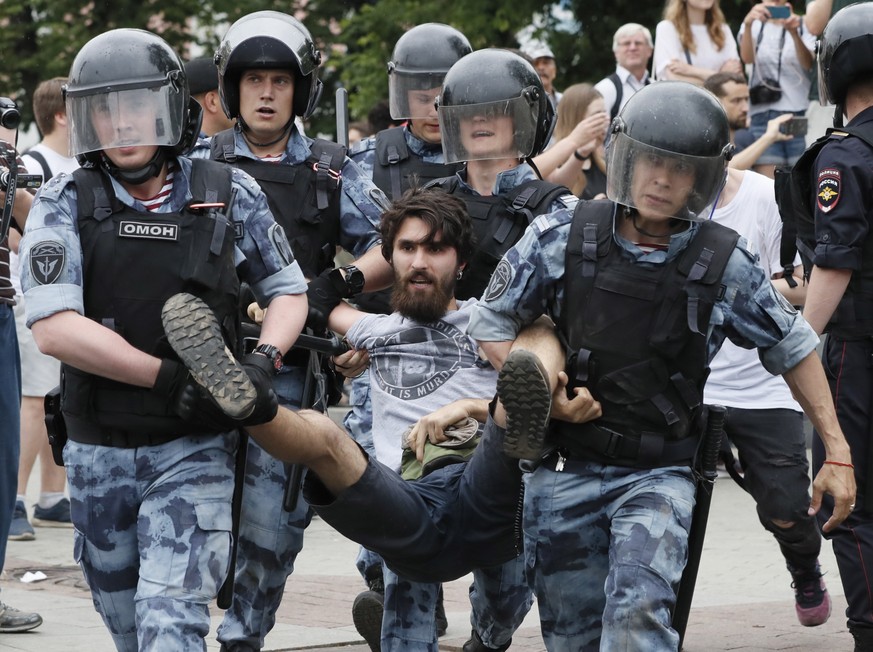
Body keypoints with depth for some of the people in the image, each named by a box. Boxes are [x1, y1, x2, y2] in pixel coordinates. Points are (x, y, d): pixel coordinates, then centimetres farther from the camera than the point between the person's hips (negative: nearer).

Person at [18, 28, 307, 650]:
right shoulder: (66, 203, -6)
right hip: (99, 452, 2)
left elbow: (288, 292, 10)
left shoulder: (229, 196, -3)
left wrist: (263, 362, -12)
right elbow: (54, 328, -17)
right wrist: (171, 377, -23)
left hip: (194, 451, -2)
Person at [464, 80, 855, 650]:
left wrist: (837, 453, 6)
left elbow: (792, 347, 7)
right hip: (565, 469, 2)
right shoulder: (562, 238, -6)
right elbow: (491, 322, 6)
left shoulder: (725, 264, -5)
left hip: (658, 474, -2)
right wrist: (527, 379, -13)